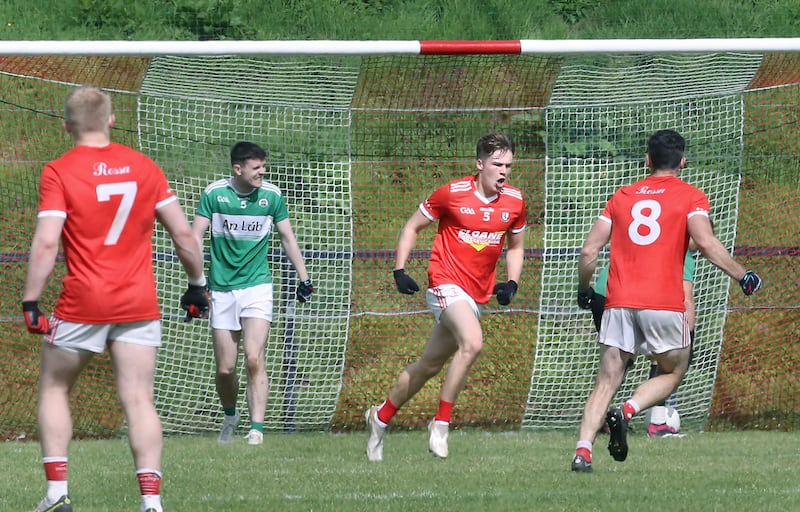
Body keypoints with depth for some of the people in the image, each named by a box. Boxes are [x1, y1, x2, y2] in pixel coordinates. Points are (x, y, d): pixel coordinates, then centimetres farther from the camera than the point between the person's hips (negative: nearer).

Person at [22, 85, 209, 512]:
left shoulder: (58, 173, -6)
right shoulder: (143, 167, 5)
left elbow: (46, 243, -15)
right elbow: (183, 233, 5)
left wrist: (30, 304, -12)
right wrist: (197, 283, 18)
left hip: (82, 302, -2)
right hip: (139, 302, 3)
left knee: (54, 389, 15)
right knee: (138, 400, 2)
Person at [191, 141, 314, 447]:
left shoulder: (272, 195, 0)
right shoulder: (214, 193, -4)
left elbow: (288, 238, 12)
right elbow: (195, 237, -3)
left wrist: (304, 277, 12)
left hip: (257, 286, 0)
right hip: (222, 289, 0)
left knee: (254, 360, -17)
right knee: (225, 369, 3)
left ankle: (256, 430, -20)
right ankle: (230, 416, 31)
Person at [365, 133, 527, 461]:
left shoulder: (515, 202, 3)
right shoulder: (452, 193, -9)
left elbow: (515, 246, 19)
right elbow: (413, 227, 3)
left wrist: (511, 283, 2)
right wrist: (399, 270, -6)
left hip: (477, 295, 6)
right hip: (446, 283, -6)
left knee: (429, 365, 13)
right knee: (472, 342, -30)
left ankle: (381, 417, 32)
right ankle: (441, 423, -19)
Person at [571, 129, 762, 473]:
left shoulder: (623, 196, 16)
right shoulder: (690, 197, 5)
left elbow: (589, 251, 12)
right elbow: (706, 242, -12)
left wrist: (583, 290, 26)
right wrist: (742, 276, -4)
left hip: (619, 302, 3)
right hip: (664, 303, -3)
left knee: (607, 380, 6)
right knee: (672, 372, 15)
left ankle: (583, 450, -12)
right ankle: (627, 412, -12)